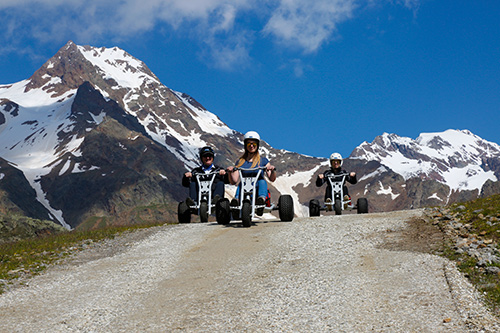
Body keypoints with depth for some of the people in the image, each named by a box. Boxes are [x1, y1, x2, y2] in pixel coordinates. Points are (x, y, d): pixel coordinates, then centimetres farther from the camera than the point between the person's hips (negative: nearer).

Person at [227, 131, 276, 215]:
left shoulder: (263, 160, 14)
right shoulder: (240, 162, 16)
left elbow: (272, 179, 3)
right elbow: (233, 181, 8)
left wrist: (273, 170, -18)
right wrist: (230, 172, -12)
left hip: (258, 189, -1)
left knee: (262, 181, -31)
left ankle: (262, 199, -56)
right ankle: (237, 199, -54)